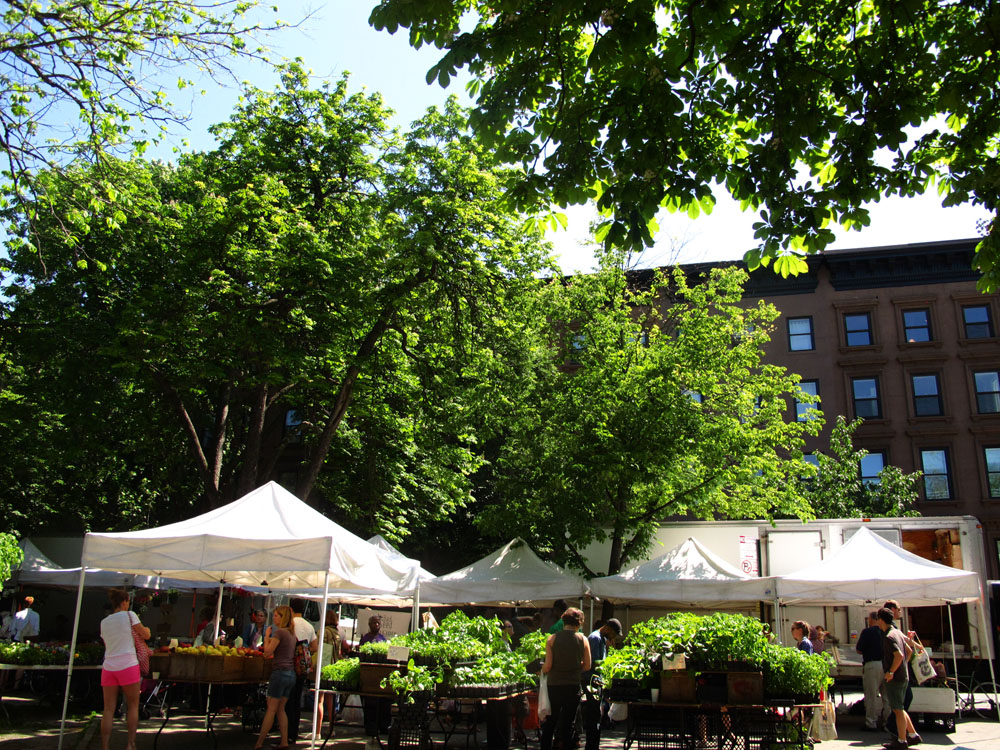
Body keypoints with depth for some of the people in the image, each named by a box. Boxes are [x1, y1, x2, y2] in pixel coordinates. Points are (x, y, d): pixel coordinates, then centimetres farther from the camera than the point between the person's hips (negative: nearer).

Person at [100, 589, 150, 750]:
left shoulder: (104, 622, 14)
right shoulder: (129, 615, -2)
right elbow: (146, 635, 3)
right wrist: (147, 629, 26)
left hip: (109, 668, 4)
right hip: (128, 666, -4)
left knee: (108, 709, 5)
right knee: (133, 706, 8)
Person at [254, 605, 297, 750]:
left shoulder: (280, 632, -13)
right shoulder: (292, 633, 13)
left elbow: (268, 652, -13)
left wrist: (267, 636, 0)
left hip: (280, 672, -8)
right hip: (291, 673, 8)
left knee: (271, 709, -2)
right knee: (280, 708, 13)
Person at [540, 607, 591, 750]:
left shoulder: (552, 639, -6)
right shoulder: (583, 640, -3)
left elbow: (548, 665, -10)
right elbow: (587, 666, 0)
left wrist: (542, 671, 11)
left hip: (554, 686, 0)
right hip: (573, 686, 0)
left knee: (549, 723, 13)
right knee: (568, 724, 11)